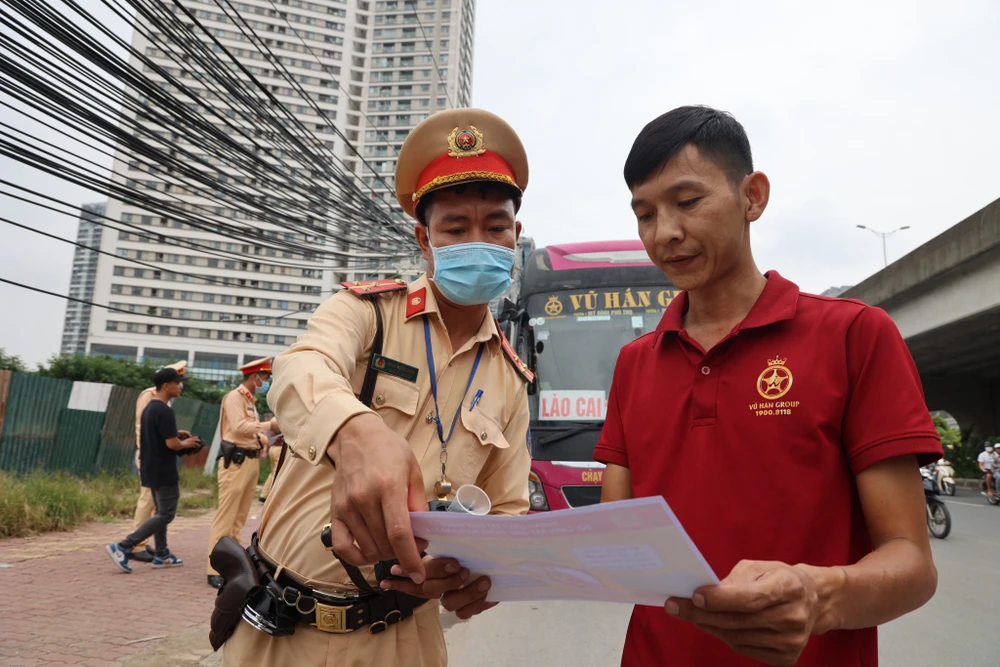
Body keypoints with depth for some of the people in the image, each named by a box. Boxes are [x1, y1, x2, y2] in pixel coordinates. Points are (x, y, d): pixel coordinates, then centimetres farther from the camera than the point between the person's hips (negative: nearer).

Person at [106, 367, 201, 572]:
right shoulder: (164, 411, -19)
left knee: (161, 512, 16)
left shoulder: (149, 408, 11)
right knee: (166, 514, -4)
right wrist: (186, 443, -4)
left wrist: (178, 436, 13)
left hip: (151, 469, 10)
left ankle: (162, 555, 22)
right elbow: (172, 443, -23)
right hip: (164, 472, -10)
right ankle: (122, 547, -9)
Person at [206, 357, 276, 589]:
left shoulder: (251, 400, 19)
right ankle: (215, 571, -4)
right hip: (235, 462, -9)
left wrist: (262, 438, -1)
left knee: (238, 519, 13)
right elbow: (239, 427, -22)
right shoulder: (235, 397, -8)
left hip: (251, 461, 9)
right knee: (225, 518, -7)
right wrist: (269, 424, -21)